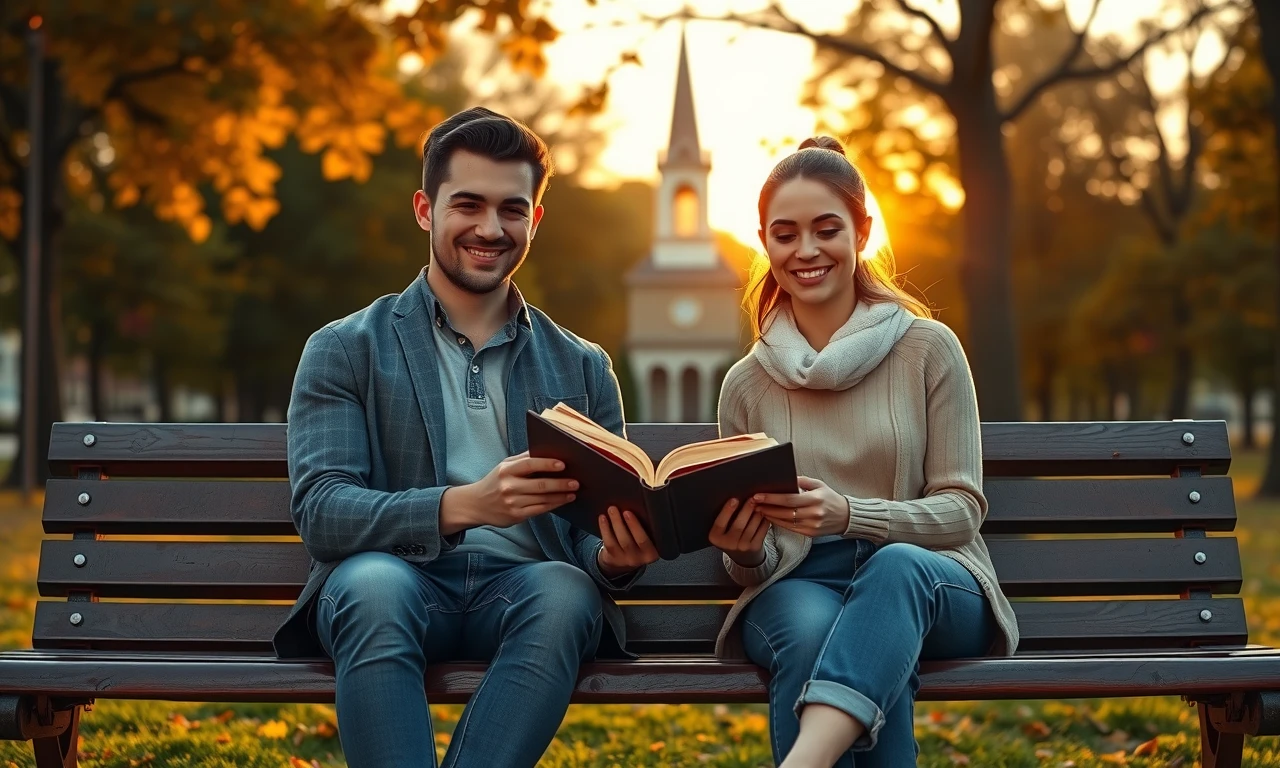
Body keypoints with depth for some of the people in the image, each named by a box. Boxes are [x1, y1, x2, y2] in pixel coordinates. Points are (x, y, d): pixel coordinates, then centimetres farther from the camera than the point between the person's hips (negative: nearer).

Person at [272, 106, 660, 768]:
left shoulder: (582, 368, 18)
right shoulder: (344, 350, 10)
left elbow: (591, 536, 15)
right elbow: (318, 509, -5)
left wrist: (616, 557, -12)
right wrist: (465, 505, -23)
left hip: (520, 589, 2)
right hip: (397, 583, -1)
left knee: (565, 590, -33)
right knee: (374, 581, -36)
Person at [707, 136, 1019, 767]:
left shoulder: (930, 349, 3)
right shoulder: (746, 384, 9)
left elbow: (960, 509, 0)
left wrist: (848, 515, -19)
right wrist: (742, 550, -12)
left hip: (928, 587, -1)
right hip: (797, 588, 1)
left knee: (895, 566, -39)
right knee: (811, 625, -37)